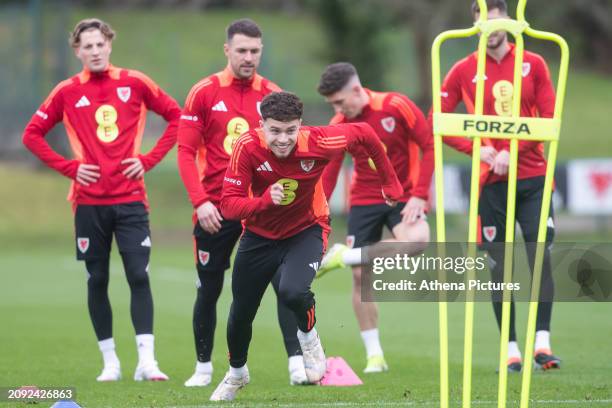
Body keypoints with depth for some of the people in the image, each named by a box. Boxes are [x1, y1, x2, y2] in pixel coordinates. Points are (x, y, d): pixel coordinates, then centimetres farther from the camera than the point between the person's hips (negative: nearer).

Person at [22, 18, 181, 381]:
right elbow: (32, 135, 8)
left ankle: (147, 360, -10)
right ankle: (110, 361, 13)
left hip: (130, 198, -1)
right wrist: (70, 168, -3)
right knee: (97, 281, 4)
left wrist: (149, 160, -1)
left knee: (139, 276, -8)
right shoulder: (67, 92, 3)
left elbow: (176, 116, 9)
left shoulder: (134, 83, 3)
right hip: (89, 202, 1)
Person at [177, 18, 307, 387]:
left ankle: (297, 363, -14)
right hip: (216, 209, 0)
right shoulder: (204, 93, -1)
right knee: (209, 290, 9)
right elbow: (187, 150, -3)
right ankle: (204, 367, 24)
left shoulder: (273, 96, 2)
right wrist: (200, 201, -13)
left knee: (286, 281, -13)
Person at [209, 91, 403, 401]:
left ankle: (308, 335, 4)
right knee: (240, 314, 14)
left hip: (306, 230, -2)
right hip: (260, 234, 2)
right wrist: (265, 200, -46)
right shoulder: (248, 146, -27)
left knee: (293, 291, -32)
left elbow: (363, 134, -8)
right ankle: (236, 373, 46)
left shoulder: (316, 143, -27)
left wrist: (389, 183, 2)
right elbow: (229, 205, -27)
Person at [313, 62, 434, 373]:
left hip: (403, 195, -2)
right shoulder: (338, 126, -3)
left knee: (416, 240, -34)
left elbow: (430, 146, -10)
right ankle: (374, 355, 5)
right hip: (364, 199, 2)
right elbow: (328, 176, 2)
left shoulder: (396, 106, -14)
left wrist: (419, 195, -15)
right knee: (361, 276, -7)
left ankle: (342, 257, -16)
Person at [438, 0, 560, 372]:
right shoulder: (464, 71, 3)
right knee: (499, 267, 0)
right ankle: (511, 348, 4)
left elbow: (549, 118, 0)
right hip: (491, 182, 0)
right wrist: (475, 149, -10)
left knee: (542, 258, -9)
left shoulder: (533, 64, 4)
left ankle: (542, 342, -8)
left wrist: (514, 151, -12)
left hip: (532, 177, 0)